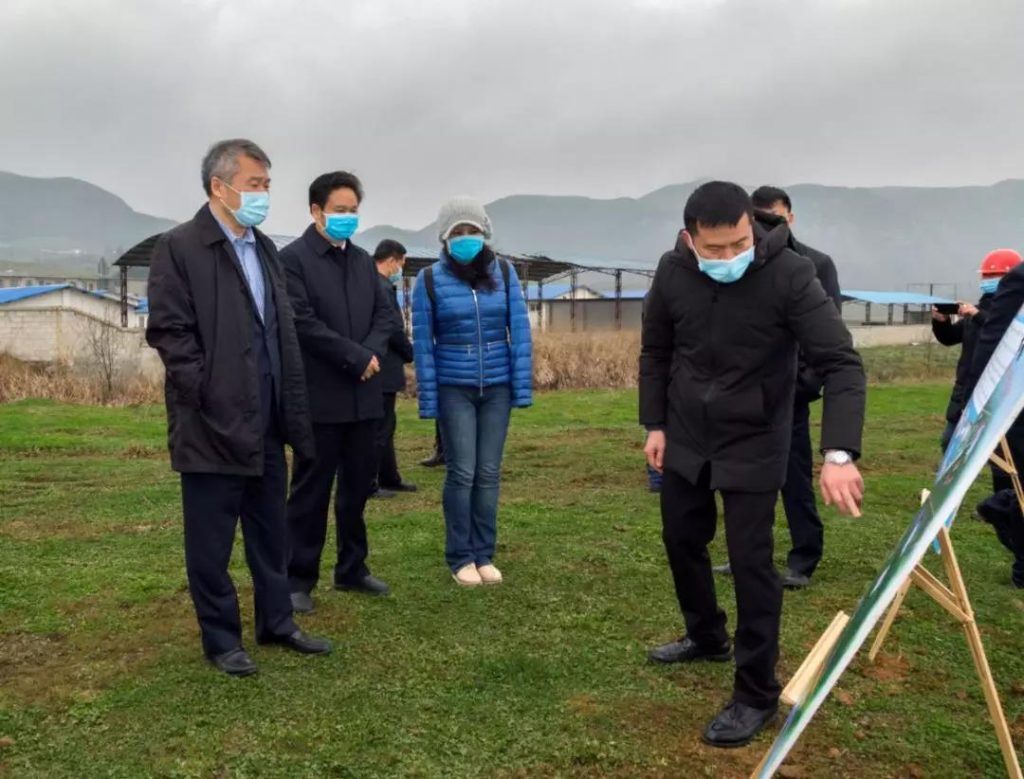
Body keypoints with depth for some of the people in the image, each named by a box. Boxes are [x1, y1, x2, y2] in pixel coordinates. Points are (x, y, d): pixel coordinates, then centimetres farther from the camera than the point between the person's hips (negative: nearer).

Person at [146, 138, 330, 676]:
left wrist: (291, 409, 10)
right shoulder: (179, 247, -7)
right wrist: (209, 396, -16)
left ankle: (276, 622, 28)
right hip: (213, 424, -7)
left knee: (270, 532, 15)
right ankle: (221, 639, 18)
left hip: (264, 421, 7)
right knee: (211, 540, 5)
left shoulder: (264, 248, 14)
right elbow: (168, 331, -13)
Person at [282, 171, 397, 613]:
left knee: (358, 487, 13)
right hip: (320, 396, -6)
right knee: (311, 491, 1)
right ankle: (299, 580, 11)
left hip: (364, 395, 7)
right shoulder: (293, 258, -7)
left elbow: (386, 314, 11)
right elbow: (303, 323, -16)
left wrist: (373, 353, -9)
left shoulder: (363, 260, 15)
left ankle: (352, 569, 26)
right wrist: (358, 357, -15)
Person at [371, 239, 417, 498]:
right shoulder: (382, 287, -19)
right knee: (379, 428, -1)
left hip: (378, 367, 10)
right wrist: (412, 353, -3)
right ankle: (368, 484, 6)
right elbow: (394, 329, -19)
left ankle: (389, 478, 26)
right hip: (383, 370, -10)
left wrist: (404, 351, 12)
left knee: (385, 426, 17)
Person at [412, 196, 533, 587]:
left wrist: (523, 387, -4)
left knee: (489, 473, 7)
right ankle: (460, 557, 13)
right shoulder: (429, 280, -4)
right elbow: (422, 343, -3)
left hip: (497, 388, 2)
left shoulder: (504, 273, 0)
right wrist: (428, 399, -5)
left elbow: (520, 331, 1)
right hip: (453, 389, -2)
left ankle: (484, 554, 18)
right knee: (462, 472, 0)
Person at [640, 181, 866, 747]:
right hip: (685, 436, 5)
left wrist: (839, 453, -37)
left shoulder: (790, 274, -23)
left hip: (753, 443, -4)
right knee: (681, 539, 16)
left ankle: (757, 694, 12)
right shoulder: (672, 272, -11)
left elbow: (841, 364, -26)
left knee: (750, 561, -3)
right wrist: (655, 424, 4)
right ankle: (707, 638, 42)